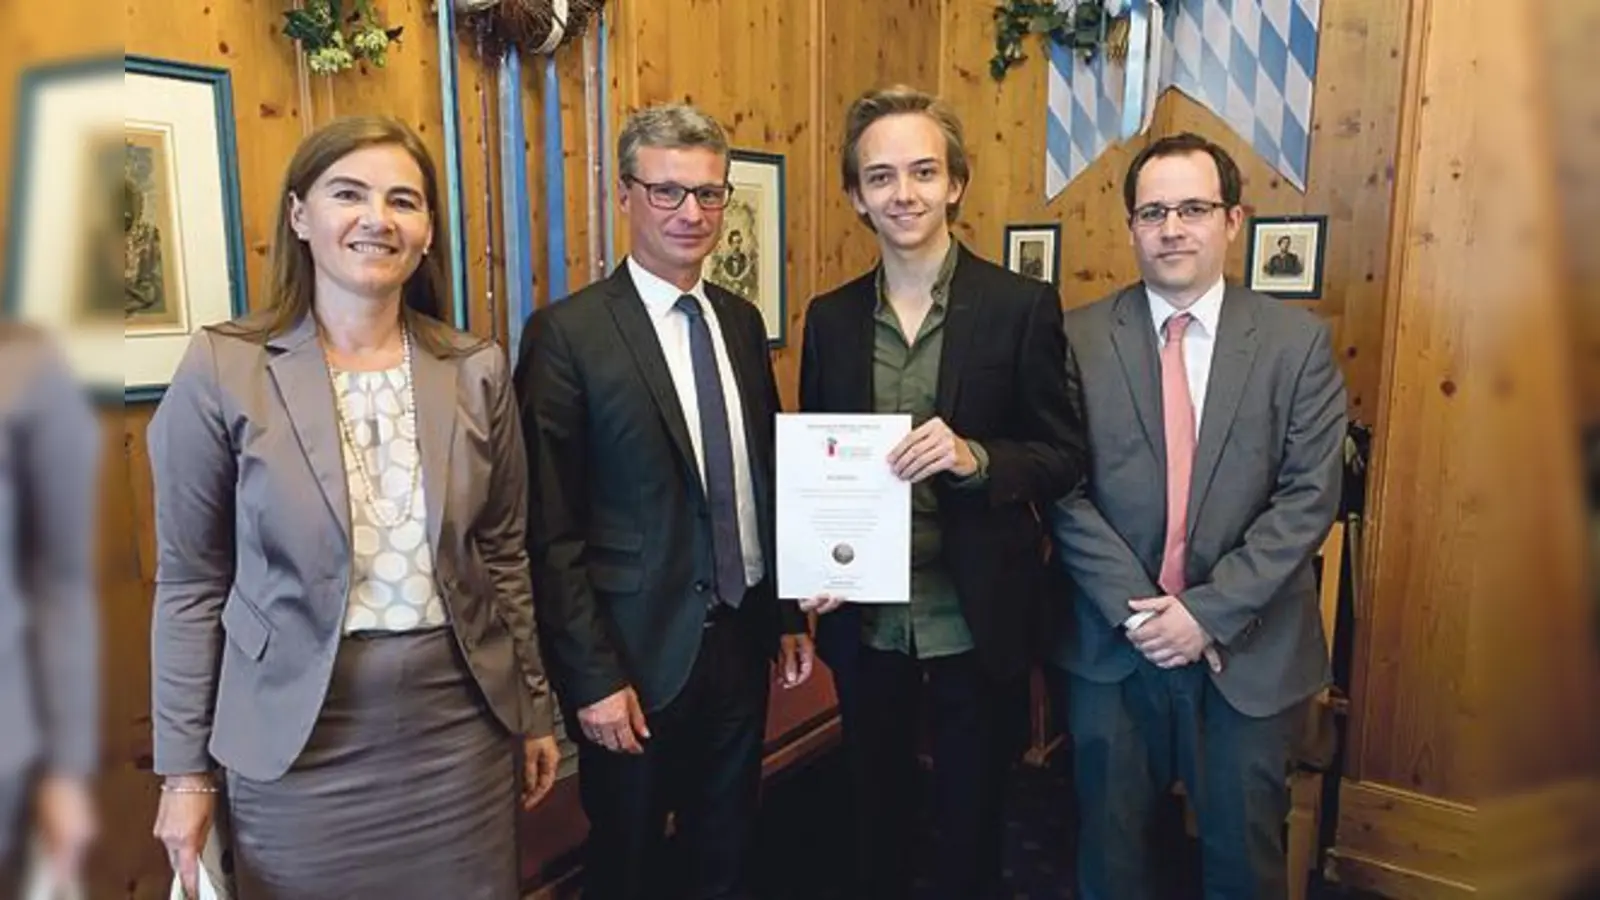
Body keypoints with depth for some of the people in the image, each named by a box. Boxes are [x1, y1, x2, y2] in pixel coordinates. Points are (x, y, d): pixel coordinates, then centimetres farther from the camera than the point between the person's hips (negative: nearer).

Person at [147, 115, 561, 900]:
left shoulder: (477, 370, -2)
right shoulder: (223, 369, -9)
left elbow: (505, 555, 6)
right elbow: (190, 583, -3)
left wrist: (535, 709, 10)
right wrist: (184, 768, -1)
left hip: (461, 724, 2)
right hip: (298, 739, -2)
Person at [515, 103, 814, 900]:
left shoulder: (741, 321, 6)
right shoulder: (568, 333, -13)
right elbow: (550, 530, -14)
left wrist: (788, 615, 11)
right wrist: (592, 677, -15)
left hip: (741, 638, 5)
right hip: (638, 651, -5)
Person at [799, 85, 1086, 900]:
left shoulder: (1022, 306, -9)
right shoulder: (830, 318, 1)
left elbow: (1064, 456, -6)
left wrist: (975, 458, -24)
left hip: (977, 618, -2)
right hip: (864, 618, 3)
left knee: (972, 811, 17)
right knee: (877, 808, 22)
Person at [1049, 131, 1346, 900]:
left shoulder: (1297, 342, -2)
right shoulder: (1079, 338, -3)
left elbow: (1309, 497, -7)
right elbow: (1064, 491, -7)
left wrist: (1210, 611, -14)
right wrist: (1136, 608, -14)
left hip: (1249, 650, 0)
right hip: (1112, 644, 0)